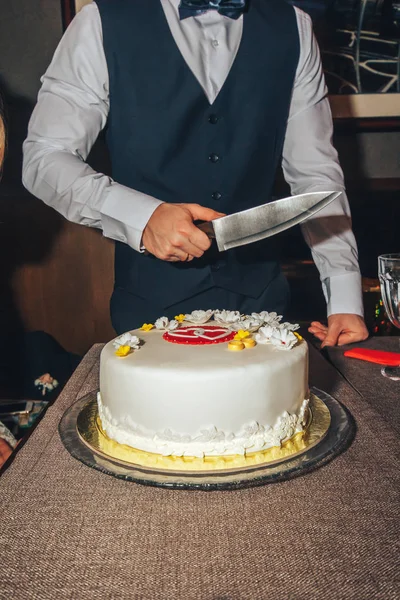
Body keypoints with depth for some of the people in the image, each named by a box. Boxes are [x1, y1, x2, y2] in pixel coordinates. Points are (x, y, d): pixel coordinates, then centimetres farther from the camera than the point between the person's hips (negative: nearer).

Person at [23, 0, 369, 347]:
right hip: (152, 303, -1)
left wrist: (345, 296, -5)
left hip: (261, 295, 3)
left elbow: (315, 171, 1)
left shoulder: (292, 28, 1)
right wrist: (142, 217, -25)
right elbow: (43, 157, -7)